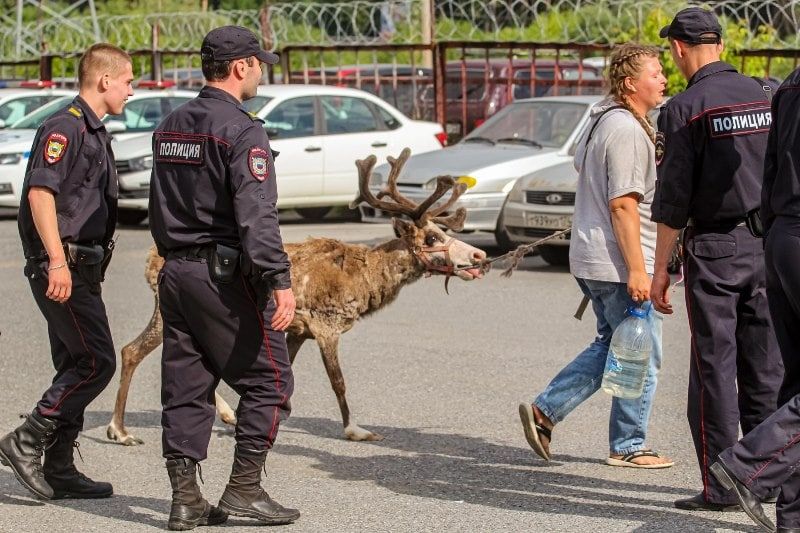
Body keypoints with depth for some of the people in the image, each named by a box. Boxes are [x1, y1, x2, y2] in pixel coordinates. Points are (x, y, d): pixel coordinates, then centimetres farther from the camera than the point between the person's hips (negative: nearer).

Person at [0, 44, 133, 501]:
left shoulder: (94, 132, 19)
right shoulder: (65, 127, -12)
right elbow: (40, 192, -23)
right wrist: (57, 261, -29)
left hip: (79, 268, 10)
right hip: (63, 266, -10)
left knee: (77, 366, 10)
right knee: (97, 362, -12)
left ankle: (59, 469, 14)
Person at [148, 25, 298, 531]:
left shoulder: (171, 127, 13)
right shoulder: (241, 130, -13)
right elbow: (256, 214, -22)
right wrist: (280, 281, -24)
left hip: (175, 273, 8)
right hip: (225, 273, -8)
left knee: (186, 388, 9)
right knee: (268, 380, 2)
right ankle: (244, 489, 0)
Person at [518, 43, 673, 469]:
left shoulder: (601, 122, 14)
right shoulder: (627, 130, -18)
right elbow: (623, 205, -23)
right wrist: (637, 270, -23)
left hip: (590, 259, 10)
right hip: (617, 263, -10)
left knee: (610, 346, 19)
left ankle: (544, 410, 14)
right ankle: (628, 447, 10)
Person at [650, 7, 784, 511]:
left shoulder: (684, 109, -10)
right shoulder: (767, 95, 7)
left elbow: (673, 197, -11)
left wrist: (661, 268, -5)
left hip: (714, 248, -5)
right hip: (768, 244, 5)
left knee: (715, 366, -1)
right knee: (765, 364, 10)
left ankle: (721, 485, -1)